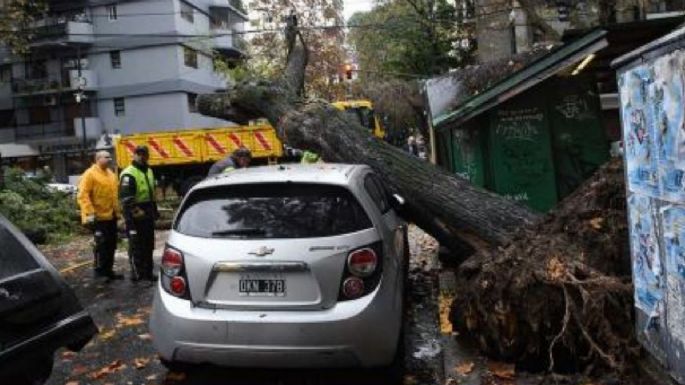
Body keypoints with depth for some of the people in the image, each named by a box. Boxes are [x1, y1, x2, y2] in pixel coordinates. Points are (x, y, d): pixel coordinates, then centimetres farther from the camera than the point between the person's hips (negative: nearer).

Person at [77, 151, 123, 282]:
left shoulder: (111, 174, 15)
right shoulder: (90, 174, -11)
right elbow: (83, 195, -18)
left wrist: (117, 210, 19)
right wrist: (90, 213, -23)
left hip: (111, 216, 8)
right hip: (99, 217, -8)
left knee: (111, 245, 12)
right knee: (101, 245, -4)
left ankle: (108, 270, 23)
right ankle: (99, 272, 7)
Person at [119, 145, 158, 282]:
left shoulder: (149, 171, 16)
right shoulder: (129, 174, -13)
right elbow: (126, 198, -20)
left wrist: (155, 210, 22)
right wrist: (130, 217, -24)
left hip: (148, 215, 9)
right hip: (136, 216, -9)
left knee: (148, 245, 14)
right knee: (136, 246, -3)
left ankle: (147, 272, 24)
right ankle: (137, 274, 4)